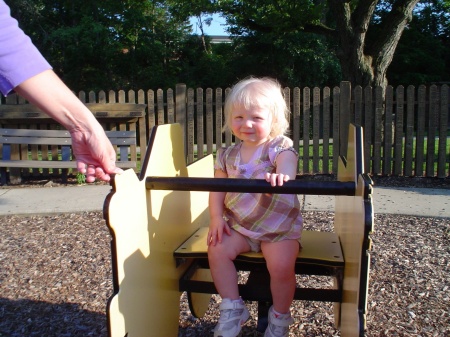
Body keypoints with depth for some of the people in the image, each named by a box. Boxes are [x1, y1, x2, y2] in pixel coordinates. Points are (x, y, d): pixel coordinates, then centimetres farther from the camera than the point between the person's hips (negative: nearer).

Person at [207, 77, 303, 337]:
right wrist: (216, 218, -8)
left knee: (282, 265, -22)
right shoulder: (228, 156, 3)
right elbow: (217, 189, 6)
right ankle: (233, 308, 3)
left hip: (280, 225, -4)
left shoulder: (280, 147, -11)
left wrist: (281, 175, -57)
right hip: (239, 225, 4)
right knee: (217, 250, -15)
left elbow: (287, 165, -33)